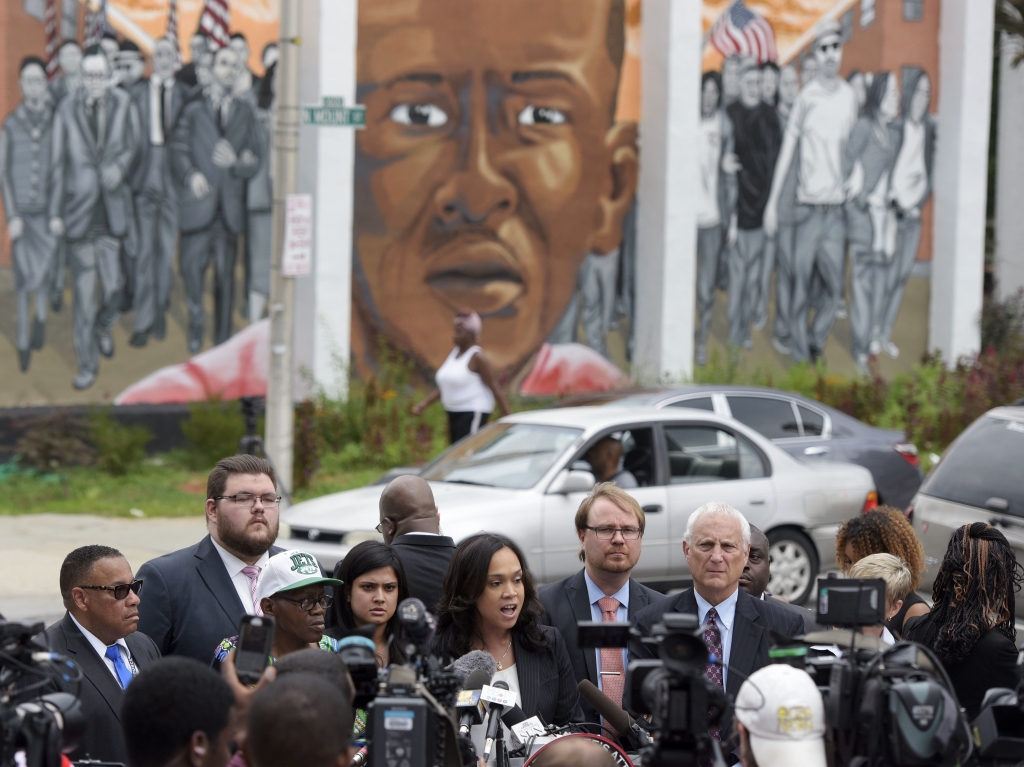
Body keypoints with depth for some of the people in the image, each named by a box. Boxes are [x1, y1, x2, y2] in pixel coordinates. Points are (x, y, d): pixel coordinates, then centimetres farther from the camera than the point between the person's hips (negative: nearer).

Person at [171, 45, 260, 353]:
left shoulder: (244, 112, 15)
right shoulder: (194, 111, 11)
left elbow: (255, 161, 12)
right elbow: (178, 152, 5)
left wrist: (237, 162, -9)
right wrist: (190, 174, -14)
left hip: (229, 207, 1)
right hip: (199, 203, -1)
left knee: (225, 276, 3)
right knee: (191, 264, -14)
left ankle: (222, 345, 11)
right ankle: (196, 319, 10)